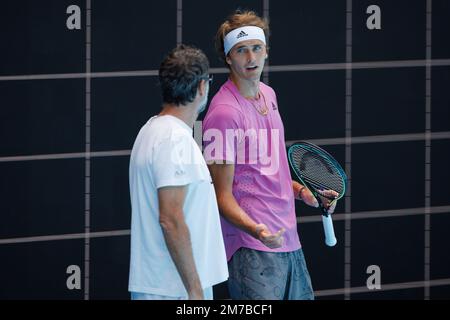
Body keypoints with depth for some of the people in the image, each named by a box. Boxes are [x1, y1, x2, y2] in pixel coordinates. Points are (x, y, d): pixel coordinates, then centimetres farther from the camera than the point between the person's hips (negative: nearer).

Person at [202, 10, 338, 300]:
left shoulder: (268, 95, 13)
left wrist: (302, 192, 14)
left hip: (289, 240, 9)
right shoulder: (225, 112, -15)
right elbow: (223, 195, -15)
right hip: (252, 249, -9)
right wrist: (255, 230, -30)